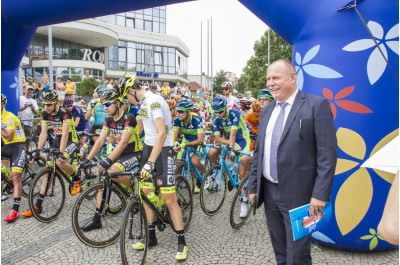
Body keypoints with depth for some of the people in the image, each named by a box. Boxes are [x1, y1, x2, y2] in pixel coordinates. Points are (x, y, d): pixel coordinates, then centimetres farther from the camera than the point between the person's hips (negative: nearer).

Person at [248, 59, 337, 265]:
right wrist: (253, 186, 12)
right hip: (269, 191, 6)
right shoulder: (267, 110, 12)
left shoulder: (316, 105, -8)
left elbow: (328, 153, -12)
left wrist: (320, 194, -16)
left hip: (297, 194, -6)